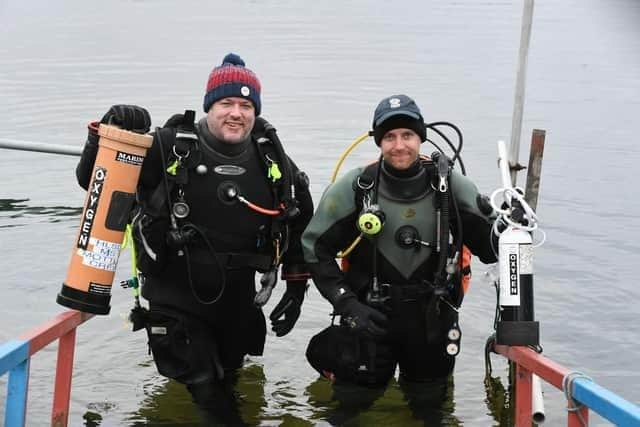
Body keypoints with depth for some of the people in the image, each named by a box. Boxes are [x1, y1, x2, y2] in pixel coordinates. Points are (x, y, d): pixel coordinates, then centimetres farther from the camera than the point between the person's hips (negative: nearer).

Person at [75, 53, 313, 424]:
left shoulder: (273, 161, -4)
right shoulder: (170, 149, -15)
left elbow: (301, 225, 9)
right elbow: (93, 181, -11)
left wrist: (296, 289, 8)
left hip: (238, 300, 4)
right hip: (175, 295, -3)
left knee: (227, 383, 24)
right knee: (207, 395, -2)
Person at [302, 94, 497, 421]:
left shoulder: (450, 186, -7)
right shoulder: (354, 188, -11)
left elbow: (489, 247, -1)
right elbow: (315, 249, -4)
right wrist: (347, 304, -11)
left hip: (432, 317, 2)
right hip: (370, 315, -1)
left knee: (430, 402, 18)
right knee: (353, 400, 8)